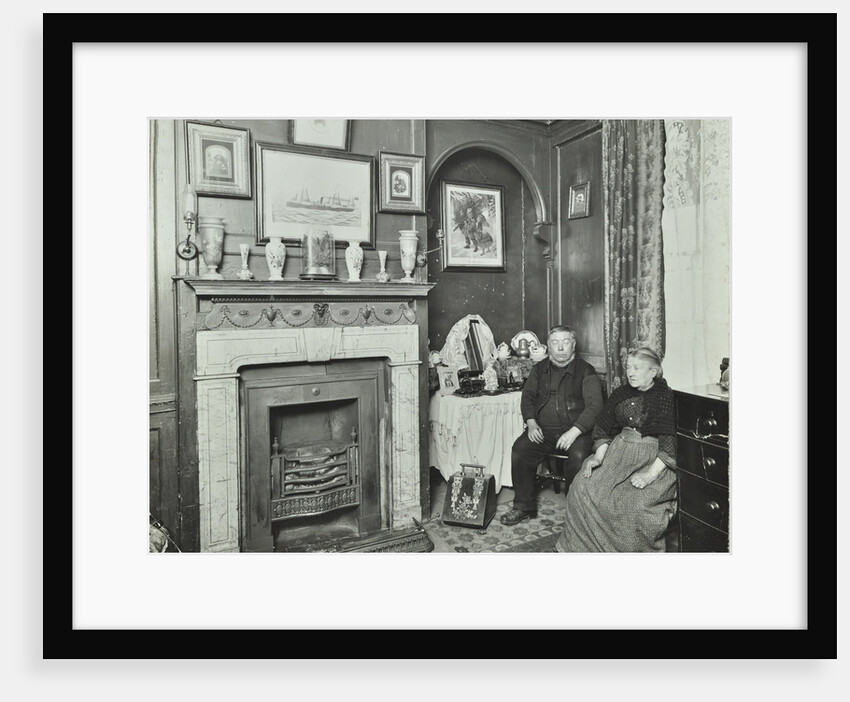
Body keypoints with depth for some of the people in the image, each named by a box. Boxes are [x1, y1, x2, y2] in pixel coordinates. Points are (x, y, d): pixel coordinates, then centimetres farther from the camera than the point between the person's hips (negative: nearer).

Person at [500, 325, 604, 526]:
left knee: (579, 457, -32)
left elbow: (594, 405, -7)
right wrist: (531, 423, -3)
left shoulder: (586, 371, 1)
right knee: (519, 450, -21)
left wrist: (574, 432, -18)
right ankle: (524, 507, -6)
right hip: (543, 429, 3)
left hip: (576, 431, -3)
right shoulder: (539, 369, 15)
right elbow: (527, 396, 15)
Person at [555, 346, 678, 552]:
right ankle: (582, 545, 6)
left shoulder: (667, 398, -7)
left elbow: (671, 443, -14)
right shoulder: (621, 393, 12)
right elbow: (604, 428, 11)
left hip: (654, 459, -5)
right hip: (619, 451, 6)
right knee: (583, 487, -13)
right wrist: (598, 457, -3)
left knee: (634, 501, -28)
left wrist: (650, 474, -22)